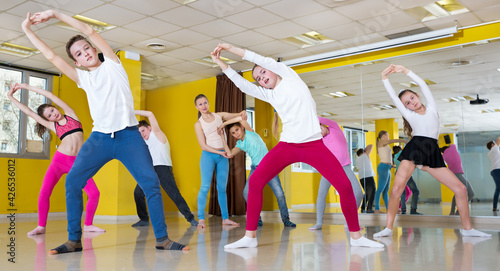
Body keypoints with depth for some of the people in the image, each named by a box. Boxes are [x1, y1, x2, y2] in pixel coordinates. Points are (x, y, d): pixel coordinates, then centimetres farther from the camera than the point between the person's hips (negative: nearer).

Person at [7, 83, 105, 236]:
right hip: (59, 160, 1)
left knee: (94, 193, -14)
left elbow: (50, 96, 8)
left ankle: (88, 225, 2)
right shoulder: (52, 126, 13)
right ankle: (41, 226, 2)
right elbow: (29, 112, 16)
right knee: (44, 192, -13)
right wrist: (11, 97, 19)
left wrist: (28, 87, 14)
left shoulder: (71, 114, 11)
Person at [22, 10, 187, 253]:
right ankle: (74, 240, 2)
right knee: (72, 181, -9)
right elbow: (51, 56, 15)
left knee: (151, 183, -13)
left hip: (128, 135, -3)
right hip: (99, 137, 3)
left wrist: (56, 14, 6)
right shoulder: (82, 78, 16)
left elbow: (90, 31, 3)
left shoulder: (112, 64, 10)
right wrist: (27, 30, 17)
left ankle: (162, 238, -4)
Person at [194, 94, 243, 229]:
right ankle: (201, 219, -6)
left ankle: (225, 218, 12)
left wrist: (242, 113, -18)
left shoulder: (219, 115, 10)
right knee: (205, 187, -10)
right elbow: (203, 146, -5)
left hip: (223, 156, 3)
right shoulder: (198, 124, 1)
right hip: (208, 155, -3)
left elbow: (236, 116, 6)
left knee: (222, 188, 7)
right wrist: (220, 152, -13)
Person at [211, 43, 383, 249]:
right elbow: (242, 84, 6)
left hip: (314, 145, -3)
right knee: (255, 182, -14)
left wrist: (233, 49, -2)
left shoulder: (291, 77, 7)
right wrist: (221, 63, 1)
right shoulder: (269, 95, 15)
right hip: (287, 146, 3)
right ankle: (250, 236, -7)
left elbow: (265, 61, -3)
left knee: (345, 186, -11)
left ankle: (356, 236, 7)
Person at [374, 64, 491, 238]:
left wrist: (404, 70, 10)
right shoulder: (410, 115, 14)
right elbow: (393, 97, 7)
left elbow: (422, 84, 11)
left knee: (460, 189, -2)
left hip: (432, 154, 2)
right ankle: (388, 228, -8)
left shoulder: (431, 108, 18)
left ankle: (467, 228, 13)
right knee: (397, 189, -18)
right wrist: (384, 78, 3)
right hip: (414, 150, -2)